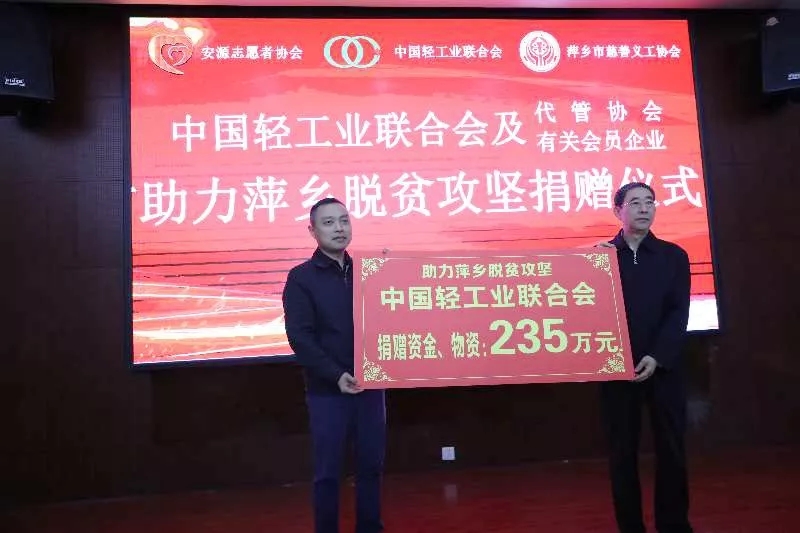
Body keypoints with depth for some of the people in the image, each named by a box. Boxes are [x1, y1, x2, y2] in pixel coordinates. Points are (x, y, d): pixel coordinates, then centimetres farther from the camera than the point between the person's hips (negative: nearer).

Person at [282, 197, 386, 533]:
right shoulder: (301, 278, -2)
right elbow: (300, 337, -11)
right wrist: (335, 375, -21)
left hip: (371, 385, 4)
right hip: (327, 390, -3)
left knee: (372, 465, 13)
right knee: (328, 472, 7)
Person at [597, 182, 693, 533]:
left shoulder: (674, 256, 8)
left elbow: (679, 314, 0)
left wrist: (657, 357, -12)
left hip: (664, 367, 1)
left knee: (671, 449, 7)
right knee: (622, 452, 5)